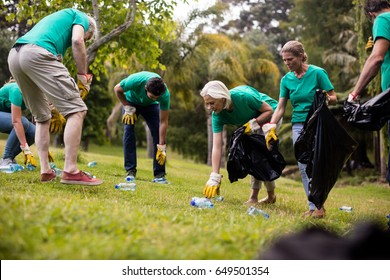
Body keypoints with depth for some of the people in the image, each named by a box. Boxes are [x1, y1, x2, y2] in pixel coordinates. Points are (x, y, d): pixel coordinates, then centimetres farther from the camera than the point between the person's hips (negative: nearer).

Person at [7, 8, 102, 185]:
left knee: (42, 117, 19)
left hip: (14, 55, 9)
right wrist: (83, 76, 5)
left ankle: (45, 171, 12)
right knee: (76, 110, -8)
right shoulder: (81, 17, 21)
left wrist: (52, 102, 36)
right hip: (37, 54, -9)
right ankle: (70, 171, -14)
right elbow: (77, 41, -3)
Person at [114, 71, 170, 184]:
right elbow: (117, 89, -18)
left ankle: (159, 175, -11)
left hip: (150, 106, 0)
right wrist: (128, 108, -21)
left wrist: (162, 147, -30)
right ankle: (130, 171, -12)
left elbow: (163, 121, -30)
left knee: (158, 133, -15)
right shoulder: (135, 80, -41)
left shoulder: (165, 94, -37)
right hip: (131, 101, 0)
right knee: (129, 129, -19)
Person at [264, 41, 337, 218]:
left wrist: (326, 99, -26)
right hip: (298, 125, 5)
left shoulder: (317, 73, -7)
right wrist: (271, 128, -3)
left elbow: (334, 98, -4)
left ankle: (320, 206, -2)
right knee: (303, 167, 2)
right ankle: (312, 207, 7)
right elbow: (280, 108, 8)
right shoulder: (286, 79, 6)